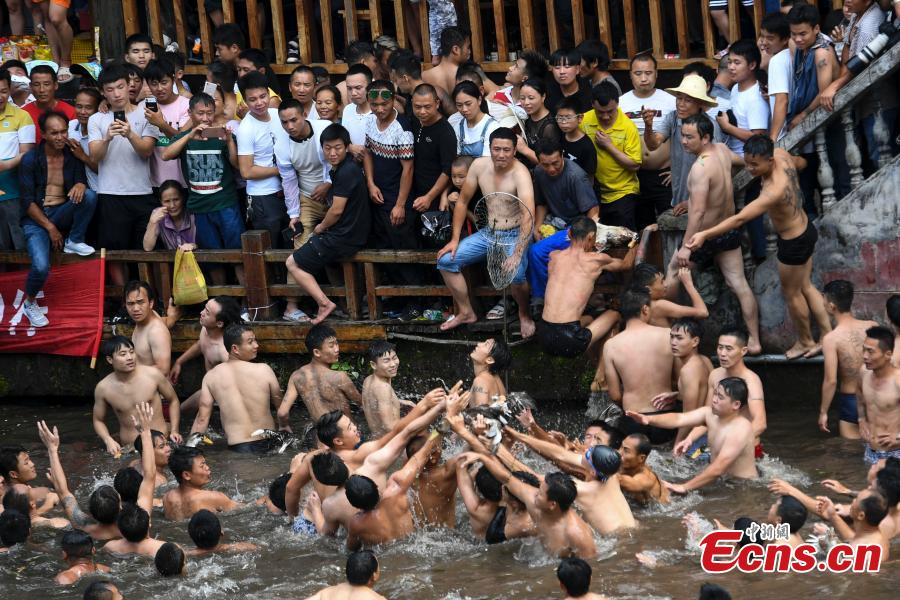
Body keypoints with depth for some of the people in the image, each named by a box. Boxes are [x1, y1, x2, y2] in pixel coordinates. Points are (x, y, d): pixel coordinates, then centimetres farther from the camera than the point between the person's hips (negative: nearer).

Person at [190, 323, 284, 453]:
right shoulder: (264, 370, -2)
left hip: (236, 448, 1)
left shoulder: (211, 376, 3)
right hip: (268, 444, -1)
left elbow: (202, 418, 3)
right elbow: (280, 407, 12)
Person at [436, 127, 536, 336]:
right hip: (488, 233, 6)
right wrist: (455, 239, 4)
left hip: (514, 235, -6)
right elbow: (463, 201, 8)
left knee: (515, 274, -33)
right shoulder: (479, 166, -5)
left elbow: (528, 217, -33)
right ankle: (466, 313, 13)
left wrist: (517, 254, -42)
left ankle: (524, 314, 0)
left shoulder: (520, 173, -23)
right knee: (446, 260, -6)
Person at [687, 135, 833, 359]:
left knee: (791, 293, 17)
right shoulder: (781, 155, -17)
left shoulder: (774, 191, -41)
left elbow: (740, 218, -44)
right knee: (805, 286, 25)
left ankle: (806, 342, 39)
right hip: (805, 229, 9)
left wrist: (705, 234, -47)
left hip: (794, 243, -9)